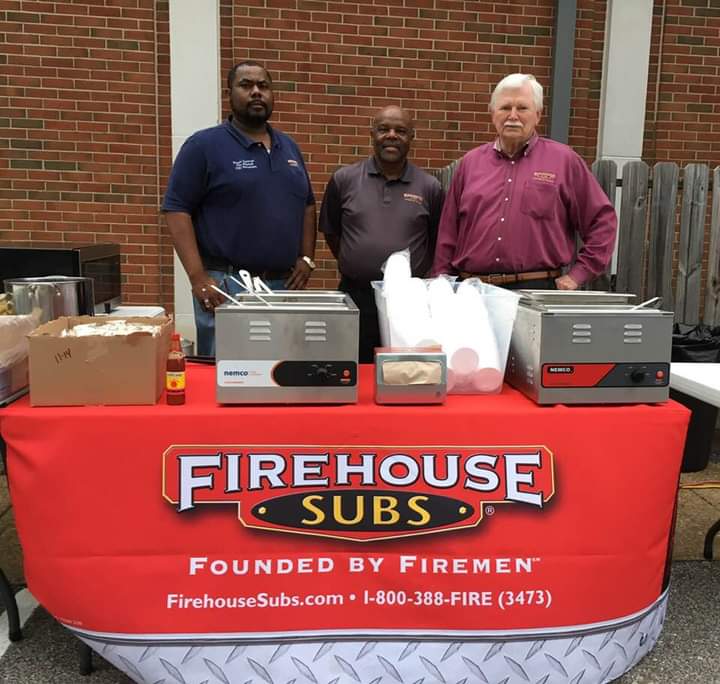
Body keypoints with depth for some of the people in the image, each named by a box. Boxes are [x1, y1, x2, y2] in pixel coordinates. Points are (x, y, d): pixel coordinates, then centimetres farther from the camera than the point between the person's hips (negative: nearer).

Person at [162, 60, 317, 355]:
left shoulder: (289, 147, 16)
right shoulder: (203, 145, -3)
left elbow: (307, 206, 21)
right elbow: (177, 211, -8)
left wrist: (307, 258, 7)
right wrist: (198, 277, -17)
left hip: (284, 284, 6)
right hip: (226, 285, -5)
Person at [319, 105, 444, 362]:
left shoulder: (430, 187, 2)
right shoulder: (343, 179, 2)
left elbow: (437, 242, 12)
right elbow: (331, 233, 13)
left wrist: (416, 277, 11)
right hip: (355, 296, 0)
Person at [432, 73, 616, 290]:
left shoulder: (564, 160, 5)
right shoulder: (470, 162, 12)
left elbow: (602, 220, 6)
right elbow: (448, 231, 12)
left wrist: (577, 275, 1)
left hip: (538, 291, -2)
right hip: (473, 292, 2)